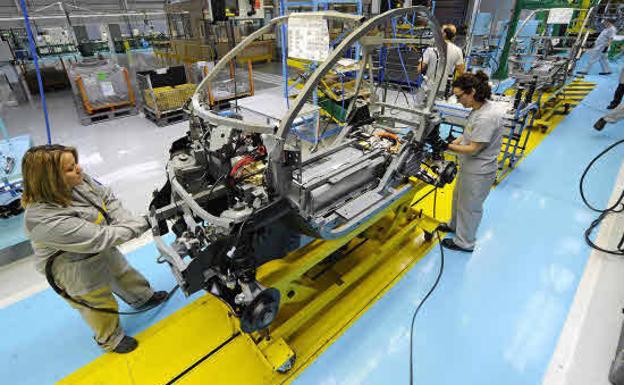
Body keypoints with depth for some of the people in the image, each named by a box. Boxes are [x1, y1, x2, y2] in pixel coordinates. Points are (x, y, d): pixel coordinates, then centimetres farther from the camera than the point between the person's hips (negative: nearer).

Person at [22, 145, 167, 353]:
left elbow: (108, 198, -5)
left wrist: (126, 220, -23)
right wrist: (141, 225, -34)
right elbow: (97, 239, -38)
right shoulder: (44, 219, -38)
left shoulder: (78, 181, -18)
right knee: (100, 303, 16)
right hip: (75, 269, -7)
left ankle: (143, 297, 57)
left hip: (102, 250, 7)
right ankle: (109, 339, 44)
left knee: (123, 274, 28)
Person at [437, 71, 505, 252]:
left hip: (478, 172, -9)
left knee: (469, 206, 10)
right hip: (470, 166, 9)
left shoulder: (486, 118, -31)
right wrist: (454, 142, -4)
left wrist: (448, 146, -20)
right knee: (458, 196, 28)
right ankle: (455, 225, 53)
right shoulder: (481, 108, -1)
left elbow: (473, 149, -26)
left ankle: (464, 242, 31)